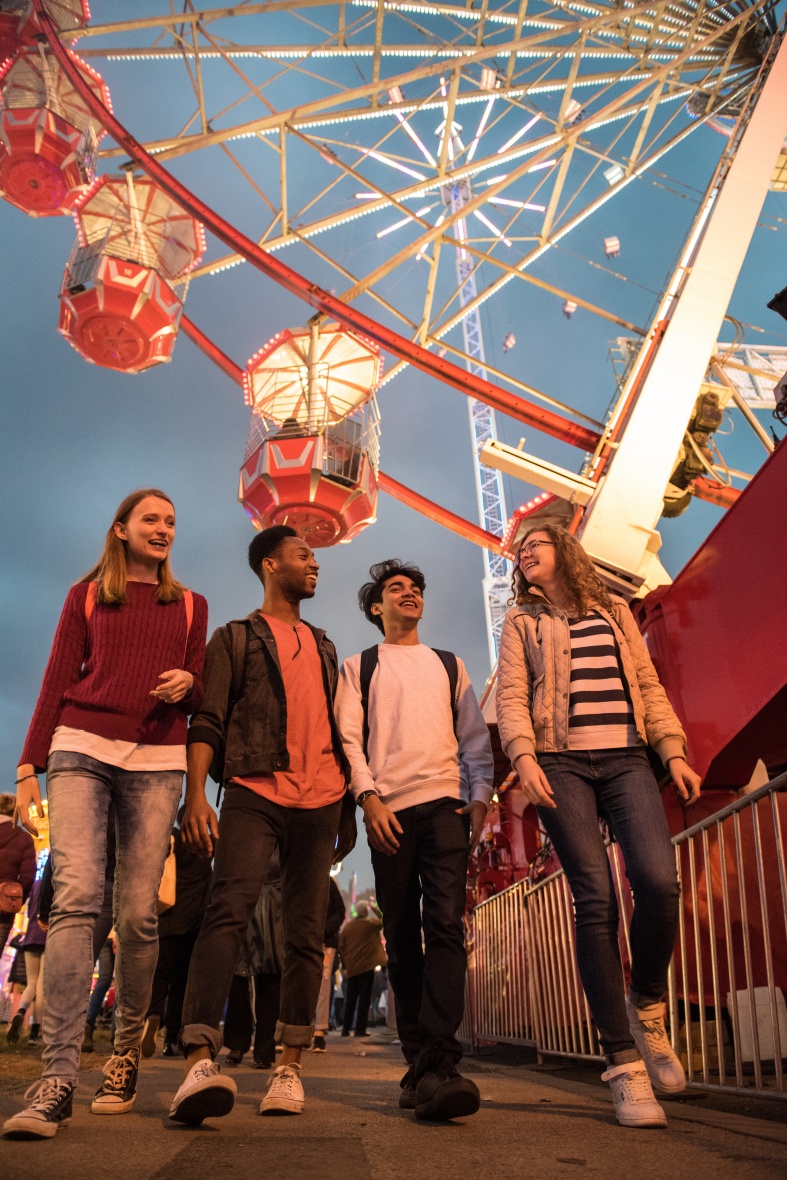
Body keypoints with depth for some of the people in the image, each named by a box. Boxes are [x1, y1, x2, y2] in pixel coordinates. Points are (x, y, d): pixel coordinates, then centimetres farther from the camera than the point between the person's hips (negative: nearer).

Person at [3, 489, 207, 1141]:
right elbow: (57, 682, 10)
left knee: (138, 914, -3)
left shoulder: (190, 605, 18)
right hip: (82, 749, -1)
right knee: (76, 896, -16)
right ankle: (58, 1079, -16)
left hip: (156, 762, 1)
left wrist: (187, 684, -6)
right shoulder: (86, 595, 15)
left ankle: (127, 1051, 15)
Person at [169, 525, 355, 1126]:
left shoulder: (324, 646, 24)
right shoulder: (235, 637, 10)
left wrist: (350, 798, 18)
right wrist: (196, 794, -12)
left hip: (320, 801, 5)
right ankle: (202, 1063, -24)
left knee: (306, 933, 3)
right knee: (229, 910, -20)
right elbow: (208, 721, 1)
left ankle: (290, 1066, 9)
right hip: (254, 791, -4)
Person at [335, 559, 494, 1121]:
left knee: (445, 925, -15)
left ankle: (435, 1066, -19)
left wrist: (480, 795, 3)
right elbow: (348, 736, 4)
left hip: (445, 805, 1)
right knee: (402, 938, 2)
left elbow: (475, 736, 17)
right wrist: (368, 797, -9)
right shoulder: (359, 667, 16)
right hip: (390, 810, 0)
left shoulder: (450, 665, 22)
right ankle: (421, 1064, 10)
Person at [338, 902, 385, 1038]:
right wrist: (376, 910, 15)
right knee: (364, 997, 0)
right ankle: (360, 1028, -3)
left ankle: (346, 1028, 11)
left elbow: (341, 947, 8)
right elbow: (382, 921, 10)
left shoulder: (347, 926, 7)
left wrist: (344, 965, 13)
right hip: (366, 966, -4)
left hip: (351, 967, 4)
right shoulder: (370, 923, -6)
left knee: (350, 998, 11)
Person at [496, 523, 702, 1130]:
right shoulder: (522, 622, 15)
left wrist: (674, 750, 6)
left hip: (626, 759, 2)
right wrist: (523, 756, -13)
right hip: (562, 765, -1)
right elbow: (511, 696, 3)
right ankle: (623, 1062, -1)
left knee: (658, 879, -19)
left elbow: (648, 685, 17)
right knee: (596, 901, -9)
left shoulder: (615, 611, 21)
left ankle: (647, 1008, 9)